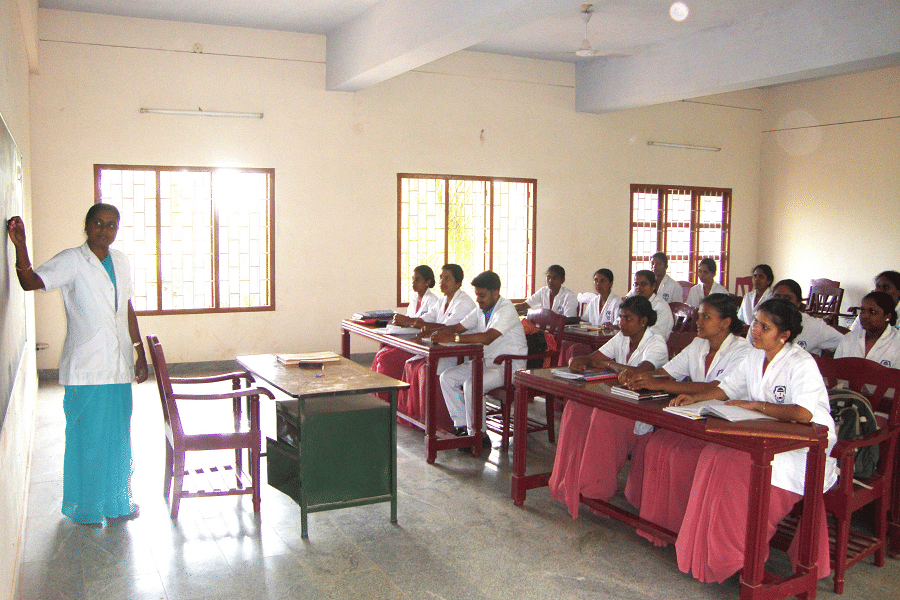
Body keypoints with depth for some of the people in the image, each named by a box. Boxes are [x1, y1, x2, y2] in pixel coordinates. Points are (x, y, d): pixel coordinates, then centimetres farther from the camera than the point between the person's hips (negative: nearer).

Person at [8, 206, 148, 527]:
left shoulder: (121, 262, 10)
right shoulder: (71, 261, -7)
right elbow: (31, 282, -20)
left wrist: (139, 351, 15)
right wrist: (20, 247, -34)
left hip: (118, 365, 5)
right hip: (86, 367, -5)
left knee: (118, 435, 13)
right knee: (86, 436, 3)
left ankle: (117, 502, 28)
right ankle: (85, 508, 21)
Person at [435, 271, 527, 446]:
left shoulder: (506, 310, -19)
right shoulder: (481, 309, 8)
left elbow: (487, 337, -33)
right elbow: (458, 327, 10)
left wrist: (452, 338, -36)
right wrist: (438, 332, -13)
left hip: (509, 366, -9)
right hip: (485, 361, 9)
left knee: (471, 384, -31)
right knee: (447, 378, -3)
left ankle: (477, 435, -15)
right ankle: (462, 426, 4)